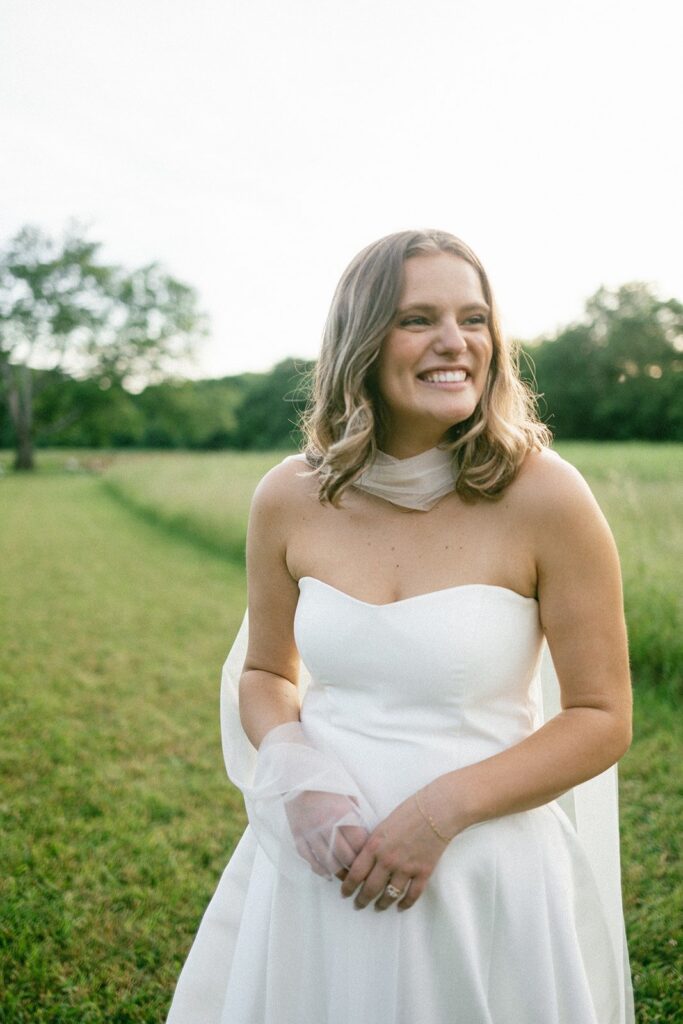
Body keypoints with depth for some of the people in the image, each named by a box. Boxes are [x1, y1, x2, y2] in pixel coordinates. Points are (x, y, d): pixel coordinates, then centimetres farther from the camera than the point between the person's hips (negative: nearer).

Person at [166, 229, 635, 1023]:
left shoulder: (543, 497, -15)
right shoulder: (286, 500, -7)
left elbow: (602, 718, -8)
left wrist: (443, 809, -18)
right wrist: (297, 780, -11)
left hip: (487, 882, -2)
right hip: (317, 870, 3)